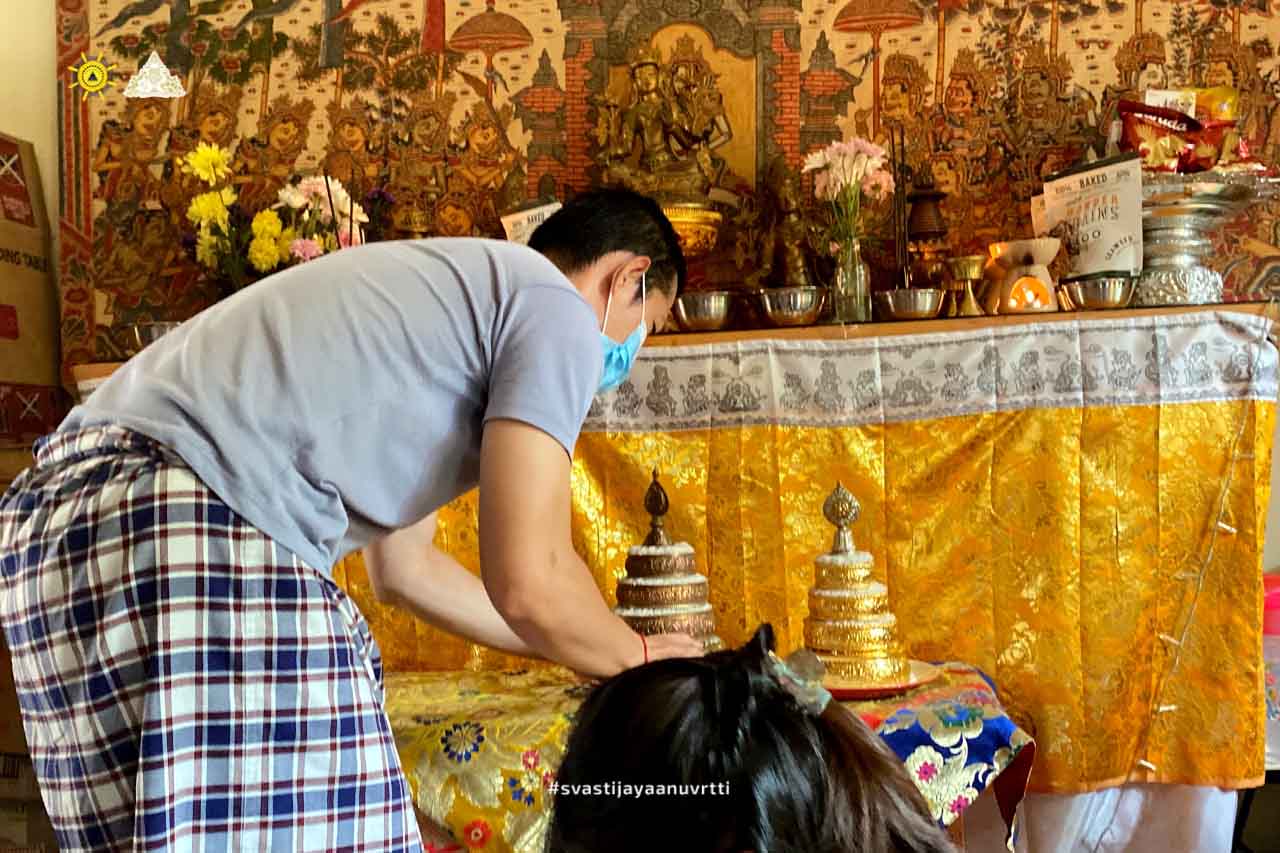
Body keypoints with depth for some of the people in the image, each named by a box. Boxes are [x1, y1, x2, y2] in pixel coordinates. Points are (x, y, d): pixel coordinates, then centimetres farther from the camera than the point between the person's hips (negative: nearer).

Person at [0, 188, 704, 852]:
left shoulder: (442, 290, 31)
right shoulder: (556, 307, 3)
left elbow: (404, 567, 35)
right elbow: (528, 580, -6)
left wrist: (597, 651, 41)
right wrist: (637, 659, 16)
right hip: (197, 526, -11)